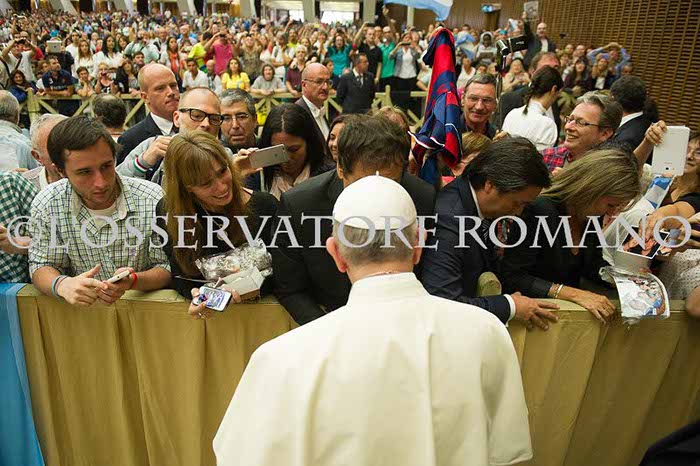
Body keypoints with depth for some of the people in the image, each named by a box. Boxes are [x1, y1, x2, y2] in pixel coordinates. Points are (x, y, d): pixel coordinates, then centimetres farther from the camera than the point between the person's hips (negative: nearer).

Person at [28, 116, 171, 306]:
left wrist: (133, 281, -29)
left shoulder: (152, 199, -15)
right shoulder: (46, 205, -8)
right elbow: (42, 266, 2)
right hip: (79, 312, 3)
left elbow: (168, 268, -9)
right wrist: (62, 284, -21)